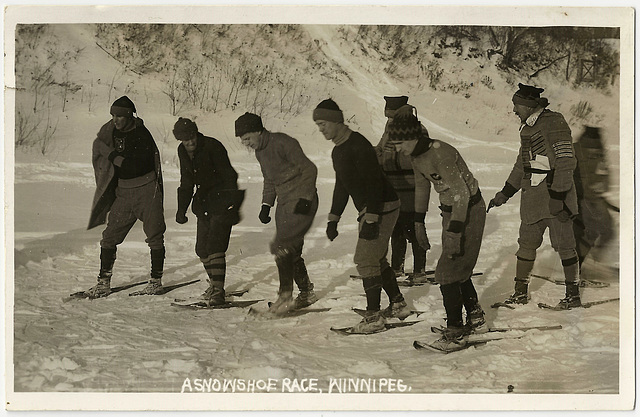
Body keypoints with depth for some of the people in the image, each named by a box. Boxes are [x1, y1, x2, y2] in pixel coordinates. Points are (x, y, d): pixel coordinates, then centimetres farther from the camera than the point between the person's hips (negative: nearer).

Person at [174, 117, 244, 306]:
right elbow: (186, 182, 18)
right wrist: (182, 209, 18)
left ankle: (218, 291, -16)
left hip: (221, 200, -7)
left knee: (215, 245, -17)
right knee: (202, 249, 9)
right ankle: (214, 284, 28)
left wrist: (233, 206, -25)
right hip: (204, 202, 7)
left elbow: (229, 176, -18)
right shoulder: (183, 152, 5)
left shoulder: (212, 147, -17)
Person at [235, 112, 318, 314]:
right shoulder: (260, 151, 11)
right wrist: (266, 205, 13)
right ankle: (306, 292, 23)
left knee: (281, 247, -15)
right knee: (291, 251, 10)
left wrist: (304, 198, -20)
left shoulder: (282, 143, -16)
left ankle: (285, 295, -7)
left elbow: (309, 169, -15)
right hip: (284, 203, 9)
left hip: (301, 202, -9)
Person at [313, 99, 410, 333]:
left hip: (381, 208, -10)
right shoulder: (338, 151, 13)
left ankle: (373, 317, -6)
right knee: (377, 259, 17)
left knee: (365, 260, -11)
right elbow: (342, 187, 23)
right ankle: (398, 305, 29)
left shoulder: (358, 145, -19)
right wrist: (333, 218, 21)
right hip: (368, 210, 10)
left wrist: (371, 219, -29)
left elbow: (374, 182, -25)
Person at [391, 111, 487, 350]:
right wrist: (419, 222, 21)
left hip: (469, 211, -9)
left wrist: (455, 232, -32)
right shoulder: (416, 156, 0)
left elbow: (461, 193, -29)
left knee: (447, 272, -9)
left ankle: (455, 330, 0)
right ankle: (476, 320, 31)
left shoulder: (440, 153, -27)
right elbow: (422, 188, 17)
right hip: (450, 211, 9)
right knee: (459, 269, 17)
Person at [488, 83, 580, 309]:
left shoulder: (554, 123, -12)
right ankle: (521, 292, 19)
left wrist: (558, 197, -22)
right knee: (527, 243, 10)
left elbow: (566, 162, -18)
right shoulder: (527, 127, 16)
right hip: (533, 197, 8)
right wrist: (504, 194, 25)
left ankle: (573, 294, 7)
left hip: (555, 195, -8)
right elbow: (522, 164, 25)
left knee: (563, 244, -3)